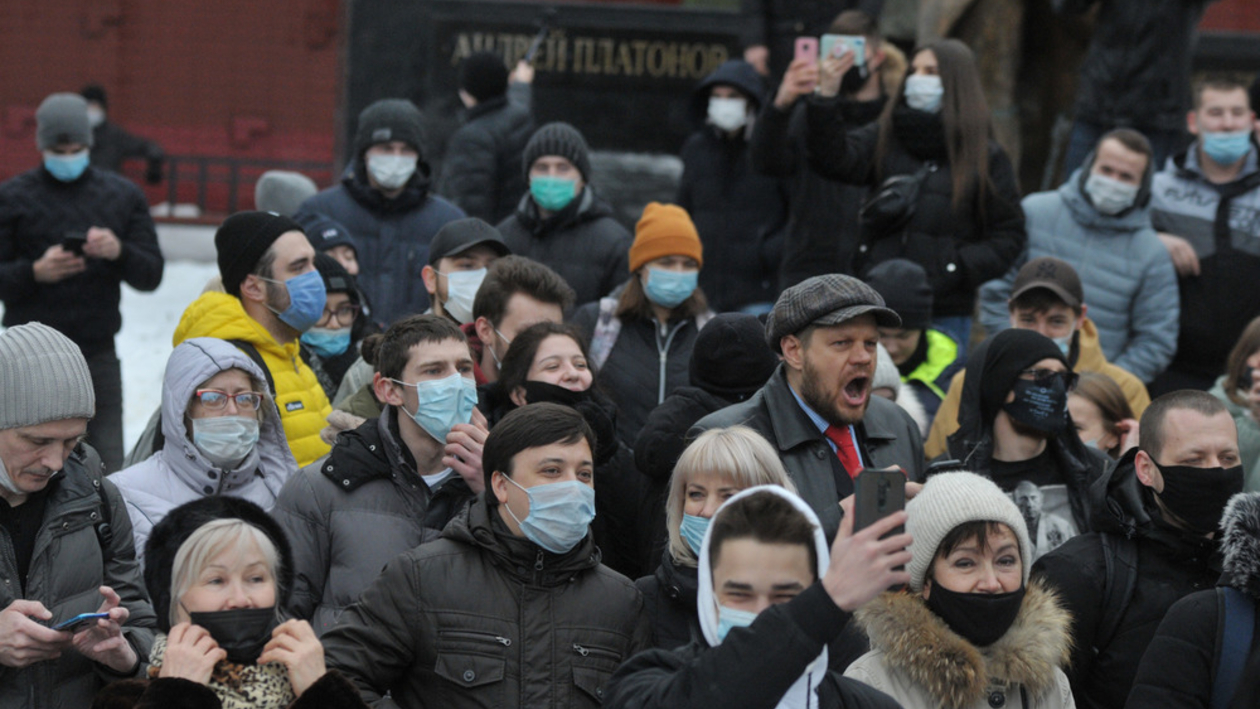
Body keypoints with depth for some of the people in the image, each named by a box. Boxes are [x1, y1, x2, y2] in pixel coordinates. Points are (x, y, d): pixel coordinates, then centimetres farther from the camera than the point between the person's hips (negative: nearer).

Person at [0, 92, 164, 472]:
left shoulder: (123, 195, 9)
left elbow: (151, 275, 5)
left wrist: (120, 252, -16)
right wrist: (35, 272, -22)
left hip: (98, 355, 2)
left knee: (107, 468, 0)